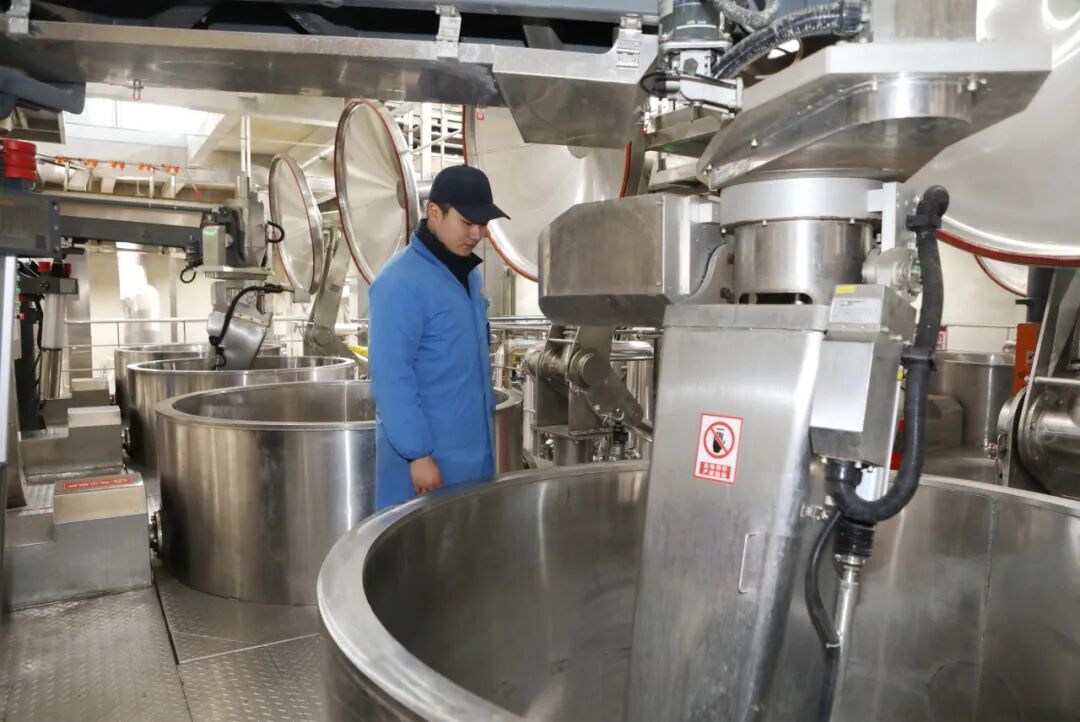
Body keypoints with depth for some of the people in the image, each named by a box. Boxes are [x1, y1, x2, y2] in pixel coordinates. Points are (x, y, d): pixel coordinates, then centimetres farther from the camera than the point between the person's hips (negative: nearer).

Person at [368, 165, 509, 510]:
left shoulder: (467, 273, 8)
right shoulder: (402, 282, -18)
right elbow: (390, 376, -21)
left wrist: (485, 415, 16)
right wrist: (417, 453, -21)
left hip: (472, 447, 8)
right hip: (426, 451, -8)